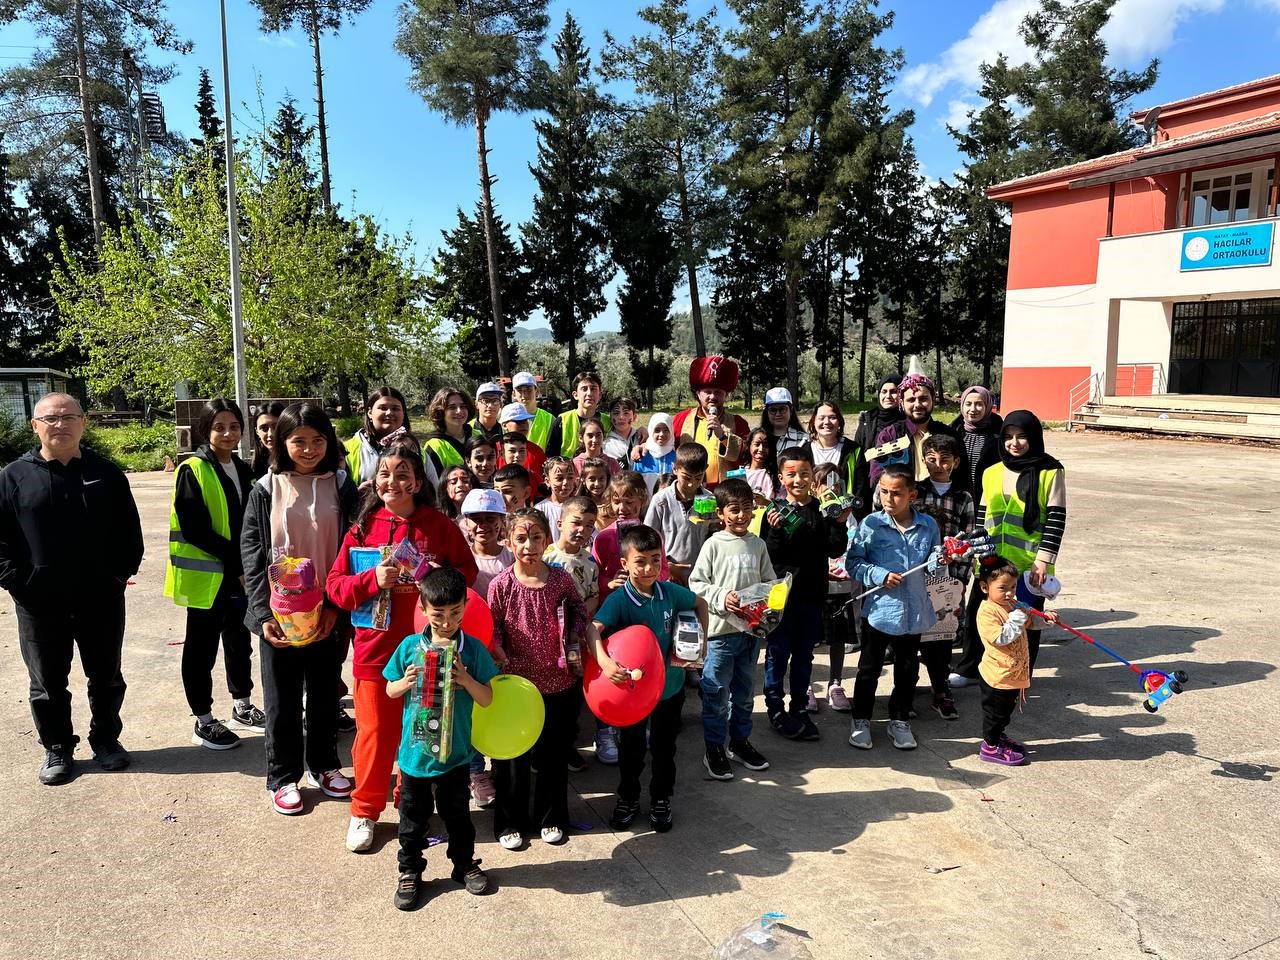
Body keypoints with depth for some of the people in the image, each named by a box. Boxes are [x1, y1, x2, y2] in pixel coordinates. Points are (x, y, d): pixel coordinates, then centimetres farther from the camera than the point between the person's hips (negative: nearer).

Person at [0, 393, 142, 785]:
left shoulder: (106, 473, 2)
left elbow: (130, 532, 4)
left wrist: (120, 574, -4)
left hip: (101, 601, 1)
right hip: (40, 605, 0)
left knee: (106, 678, 14)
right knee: (48, 683, 12)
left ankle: (106, 739, 31)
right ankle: (57, 749, 27)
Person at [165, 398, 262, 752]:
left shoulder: (242, 470, 9)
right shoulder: (192, 471, -12)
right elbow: (196, 530, -18)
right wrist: (238, 562, -19)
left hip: (239, 573, 7)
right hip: (205, 575, -7)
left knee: (239, 639, 16)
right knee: (202, 646, 5)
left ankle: (242, 706, 32)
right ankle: (203, 722, 17)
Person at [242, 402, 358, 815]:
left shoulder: (341, 486, -1)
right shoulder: (266, 490, -2)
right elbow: (252, 553, -3)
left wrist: (336, 606, -10)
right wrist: (263, 613, -11)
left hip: (328, 613, 1)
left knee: (325, 693, 14)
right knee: (283, 700, 10)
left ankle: (323, 764, 33)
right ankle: (283, 776, 26)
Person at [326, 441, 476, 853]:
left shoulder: (440, 525, -2)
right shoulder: (363, 527, 0)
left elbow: (468, 570, 2)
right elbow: (335, 584, -2)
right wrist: (372, 579, -19)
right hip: (375, 646, 0)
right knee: (374, 732, 7)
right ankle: (365, 810, 26)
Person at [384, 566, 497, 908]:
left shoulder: (473, 649, -10)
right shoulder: (410, 646, -9)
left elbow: (486, 700, -7)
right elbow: (390, 691, 3)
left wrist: (466, 679, -25)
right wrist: (405, 682, -19)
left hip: (454, 753, 0)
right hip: (414, 751, 0)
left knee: (457, 814, 18)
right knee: (413, 817, 16)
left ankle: (464, 863, 39)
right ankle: (410, 870, 35)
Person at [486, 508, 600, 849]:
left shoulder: (561, 579, -6)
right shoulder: (500, 585, -11)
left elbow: (583, 620, 2)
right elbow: (493, 633, -5)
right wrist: (504, 663, -19)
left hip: (558, 683, 2)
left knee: (554, 754, 17)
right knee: (513, 757, 12)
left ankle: (551, 818, 36)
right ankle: (510, 823, 31)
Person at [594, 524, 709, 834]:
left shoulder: (670, 592, -10)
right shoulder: (618, 600, -22)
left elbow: (700, 604, 9)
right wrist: (605, 662, -49)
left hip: (670, 685, 3)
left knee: (664, 747, 18)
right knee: (631, 749, 16)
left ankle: (661, 799, 38)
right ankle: (628, 799, 38)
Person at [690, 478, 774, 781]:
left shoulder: (758, 545, 6)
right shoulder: (714, 544, -6)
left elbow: (769, 582, 12)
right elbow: (696, 583, -7)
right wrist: (721, 598, -21)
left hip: (751, 628, 5)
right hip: (720, 630, -4)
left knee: (745, 691, 17)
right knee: (716, 693, 4)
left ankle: (739, 741, 33)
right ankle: (714, 748, 18)